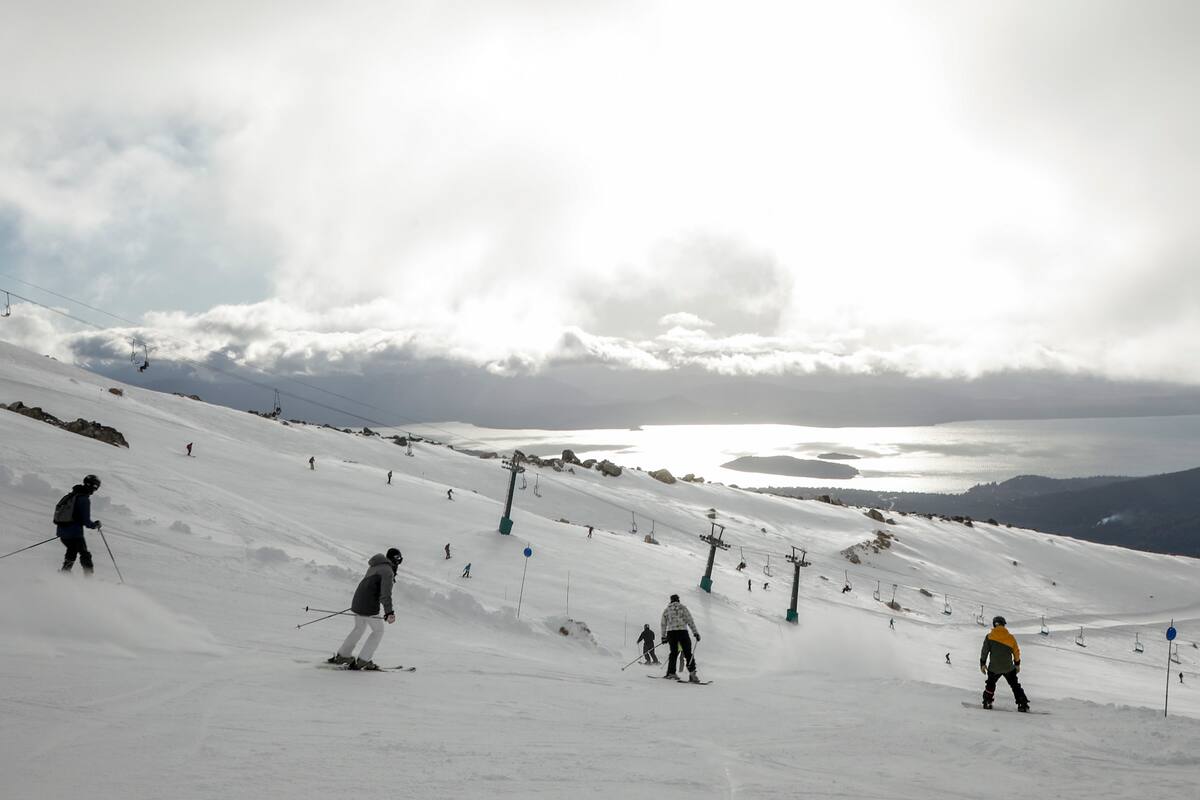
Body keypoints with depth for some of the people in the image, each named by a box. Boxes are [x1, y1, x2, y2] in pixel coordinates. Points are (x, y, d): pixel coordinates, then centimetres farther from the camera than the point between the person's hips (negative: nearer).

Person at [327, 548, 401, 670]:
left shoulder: (374, 567, 16)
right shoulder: (387, 571, -13)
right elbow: (386, 593, -24)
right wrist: (389, 612, -29)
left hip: (357, 601, 9)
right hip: (369, 606, -9)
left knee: (359, 628, 25)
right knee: (378, 631, 6)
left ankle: (342, 656, 31)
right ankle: (362, 661, 4)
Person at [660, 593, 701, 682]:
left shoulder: (666, 610, 14)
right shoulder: (682, 607, 5)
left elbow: (663, 624, 15)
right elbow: (690, 621, -1)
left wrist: (663, 637, 22)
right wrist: (696, 633, -1)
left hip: (671, 632, 3)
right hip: (682, 631, -3)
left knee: (673, 652, 18)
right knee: (688, 653, -2)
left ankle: (671, 672, 17)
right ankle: (692, 673, -15)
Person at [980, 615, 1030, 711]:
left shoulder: (989, 637, -5)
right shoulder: (1010, 637, 0)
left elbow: (984, 651, -6)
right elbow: (1016, 652, 8)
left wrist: (983, 663, 4)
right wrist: (1017, 664, 22)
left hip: (994, 668, -1)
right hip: (1009, 667, 1)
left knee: (990, 684, 20)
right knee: (1015, 686, 15)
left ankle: (987, 702, 16)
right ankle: (1023, 704, 10)